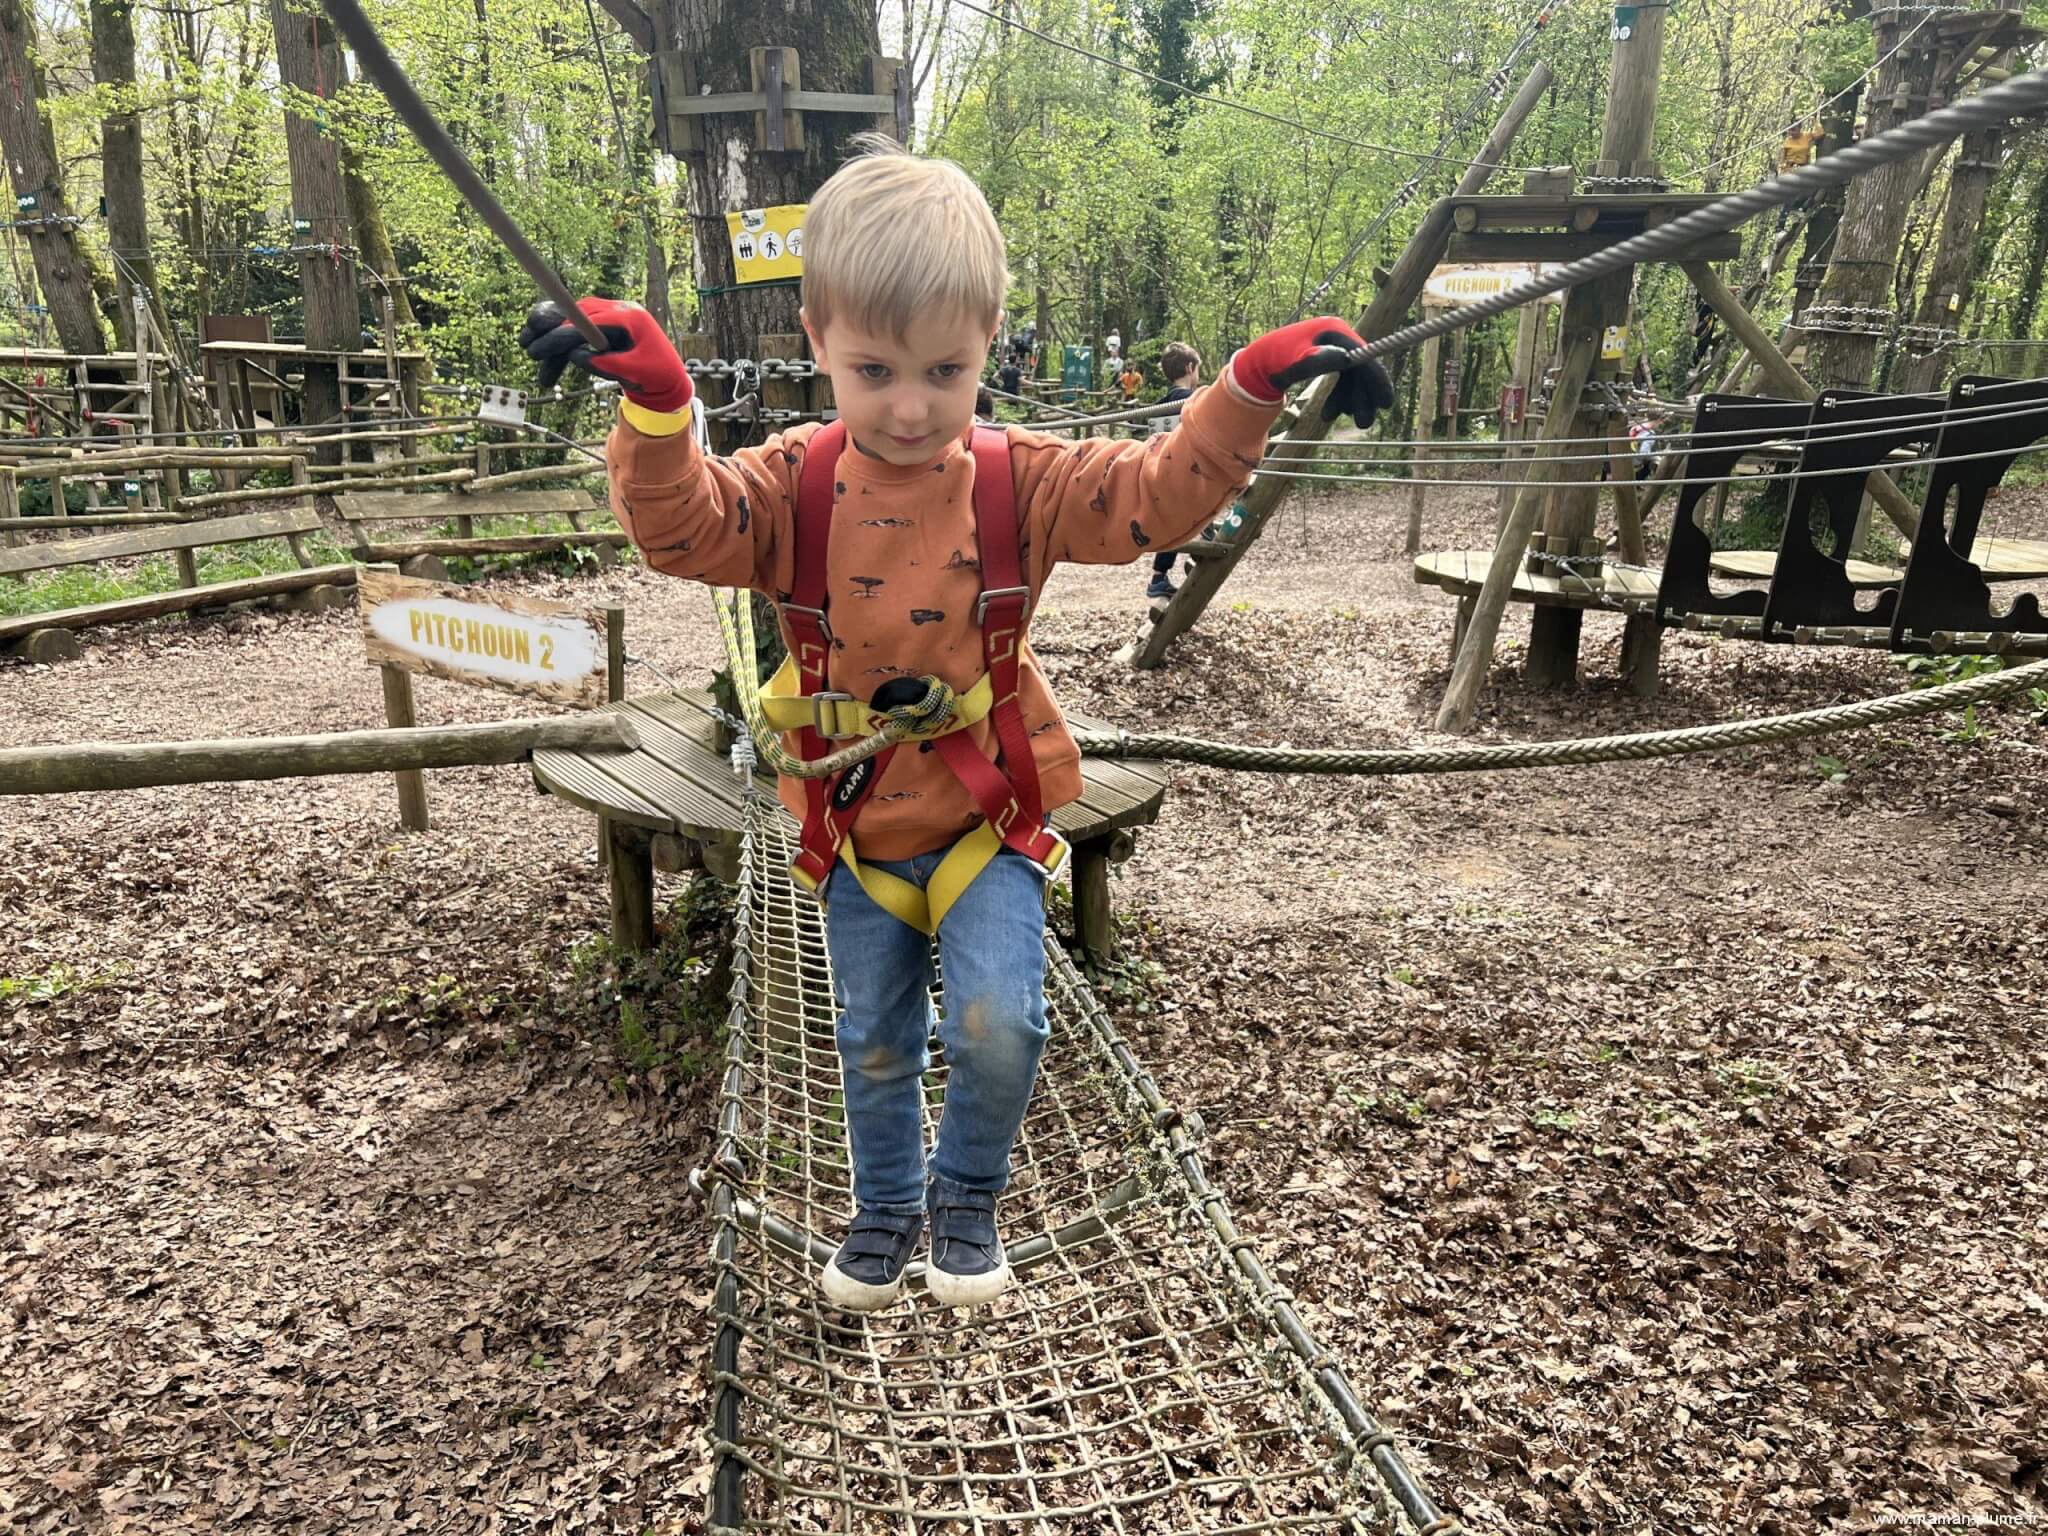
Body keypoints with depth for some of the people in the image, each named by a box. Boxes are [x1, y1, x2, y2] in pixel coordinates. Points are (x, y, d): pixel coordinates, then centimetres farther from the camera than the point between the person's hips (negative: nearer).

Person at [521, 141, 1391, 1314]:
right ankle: (889, 1207, 42)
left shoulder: (1021, 481, -10)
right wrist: (654, 404, -38)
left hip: (989, 815, -1)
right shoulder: (795, 485, -9)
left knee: (998, 1023, -13)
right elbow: (684, 524, -22)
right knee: (875, 1043, 16)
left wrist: (1251, 390, -29)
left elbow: (1160, 496, -16)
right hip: (857, 826, 2)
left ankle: (968, 1197, 19)